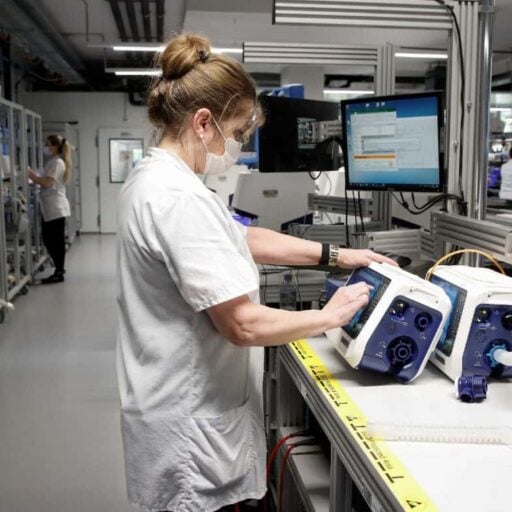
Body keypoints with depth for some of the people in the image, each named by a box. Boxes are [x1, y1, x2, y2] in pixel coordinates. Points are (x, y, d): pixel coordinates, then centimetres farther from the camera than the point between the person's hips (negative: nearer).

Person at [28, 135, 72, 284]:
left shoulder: (57, 162, -11)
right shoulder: (53, 162, 19)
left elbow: (47, 183, -19)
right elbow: (45, 182, 15)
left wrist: (31, 175, -12)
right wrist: (33, 175, 8)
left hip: (56, 208, -10)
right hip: (50, 208, 10)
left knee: (56, 241, -5)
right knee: (50, 240, 13)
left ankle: (59, 273, 1)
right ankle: (59, 269, 22)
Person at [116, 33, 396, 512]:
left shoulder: (154, 177, 5)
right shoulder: (179, 200, -27)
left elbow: (241, 238, 13)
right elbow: (242, 325, -27)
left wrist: (333, 254, 10)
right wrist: (330, 315, -12)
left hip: (183, 403, 10)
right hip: (190, 424, -10)